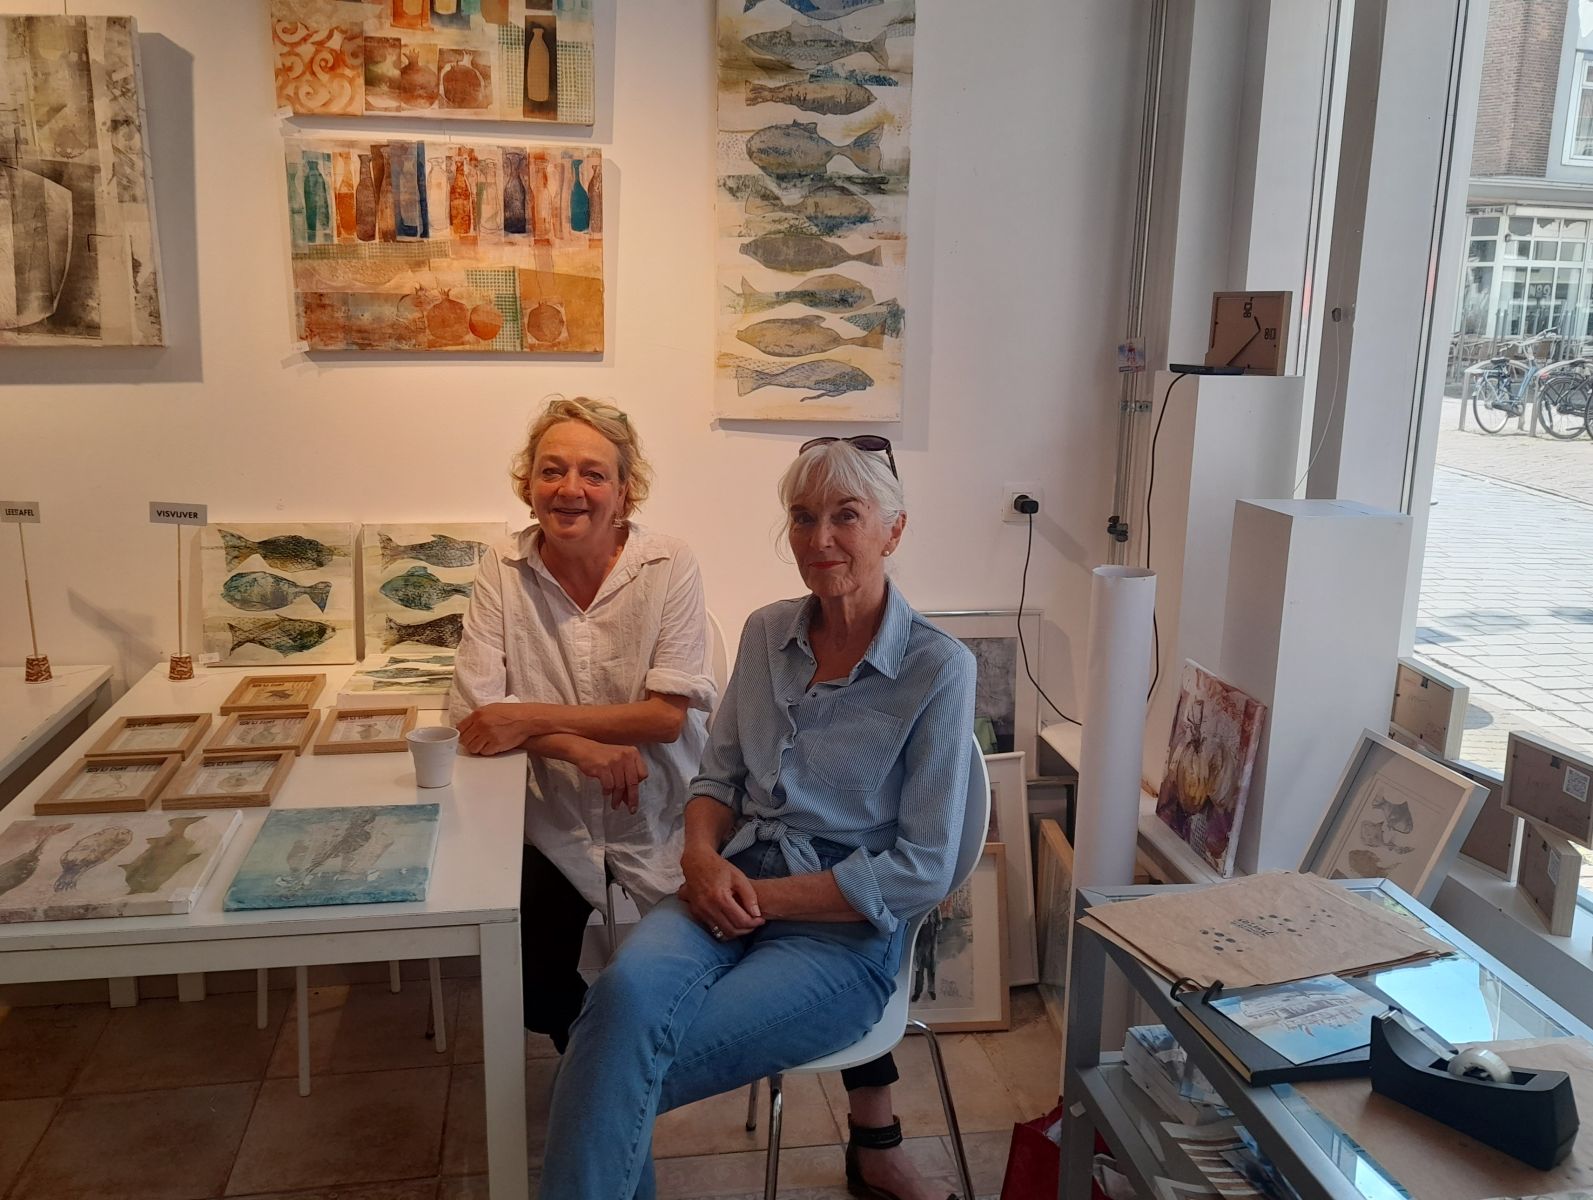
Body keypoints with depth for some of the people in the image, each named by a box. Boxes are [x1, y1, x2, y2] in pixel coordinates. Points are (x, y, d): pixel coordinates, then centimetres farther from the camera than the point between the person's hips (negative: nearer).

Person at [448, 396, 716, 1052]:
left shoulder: (669, 567, -11)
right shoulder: (502, 575, -5)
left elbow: (667, 716, -16)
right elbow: (474, 714, -11)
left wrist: (528, 717, -22)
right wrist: (582, 748, -26)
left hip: (661, 825, -1)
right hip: (554, 826, 2)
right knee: (523, 980, -11)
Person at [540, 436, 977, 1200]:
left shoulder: (938, 669, -8)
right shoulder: (767, 633, 8)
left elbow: (922, 872, -10)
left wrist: (763, 897, -13)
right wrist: (704, 856, -8)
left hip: (842, 931, -4)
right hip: (729, 891, 5)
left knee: (616, 1080, -24)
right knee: (627, 987, -31)